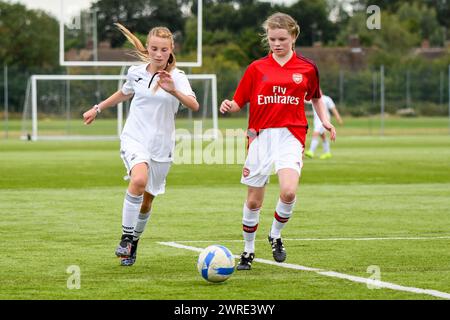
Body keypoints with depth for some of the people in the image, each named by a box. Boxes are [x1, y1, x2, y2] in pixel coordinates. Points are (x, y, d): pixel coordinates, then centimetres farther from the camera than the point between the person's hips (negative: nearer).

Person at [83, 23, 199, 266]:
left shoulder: (177, 77, -7)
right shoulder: (136, 73, 2)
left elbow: (194, 105, -25)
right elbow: (125, 93, 25)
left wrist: (173, 91, -42)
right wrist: (98, 109, 33)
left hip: (161, 146, 0)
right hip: (134, 138, 0)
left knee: (147, 201, 8)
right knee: (139, 179, -30)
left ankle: (133, 244, 32)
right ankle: (125, 238, -22)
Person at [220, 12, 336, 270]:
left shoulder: (307, 68, 6)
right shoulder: (257, 68, 5)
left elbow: (316, 97, 23)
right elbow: (240, 102, 7)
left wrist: (325, 121, 9)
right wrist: (229, 106, -14)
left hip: (291, 136, -1)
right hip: (260, 135, 1)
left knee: (289, 191, -24)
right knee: (254, 200, 6)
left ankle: (276, 235, 4)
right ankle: (248, 251, 25)